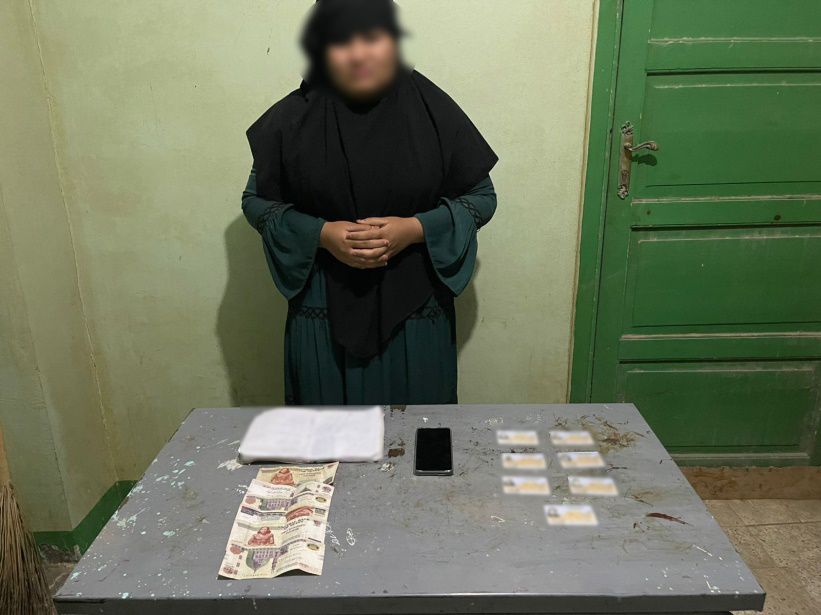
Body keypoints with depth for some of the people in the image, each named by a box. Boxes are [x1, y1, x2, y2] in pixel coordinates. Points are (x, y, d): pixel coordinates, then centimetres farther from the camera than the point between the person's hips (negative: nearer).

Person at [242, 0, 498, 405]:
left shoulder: (431, 109, -5)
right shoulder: (293, 117, -5)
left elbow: (480, 197, 0)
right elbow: (257, 200, 3)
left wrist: (414, 229, -17)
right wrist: (321, 234, -15)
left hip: (416, 308, 0)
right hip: (325, 310, 1)